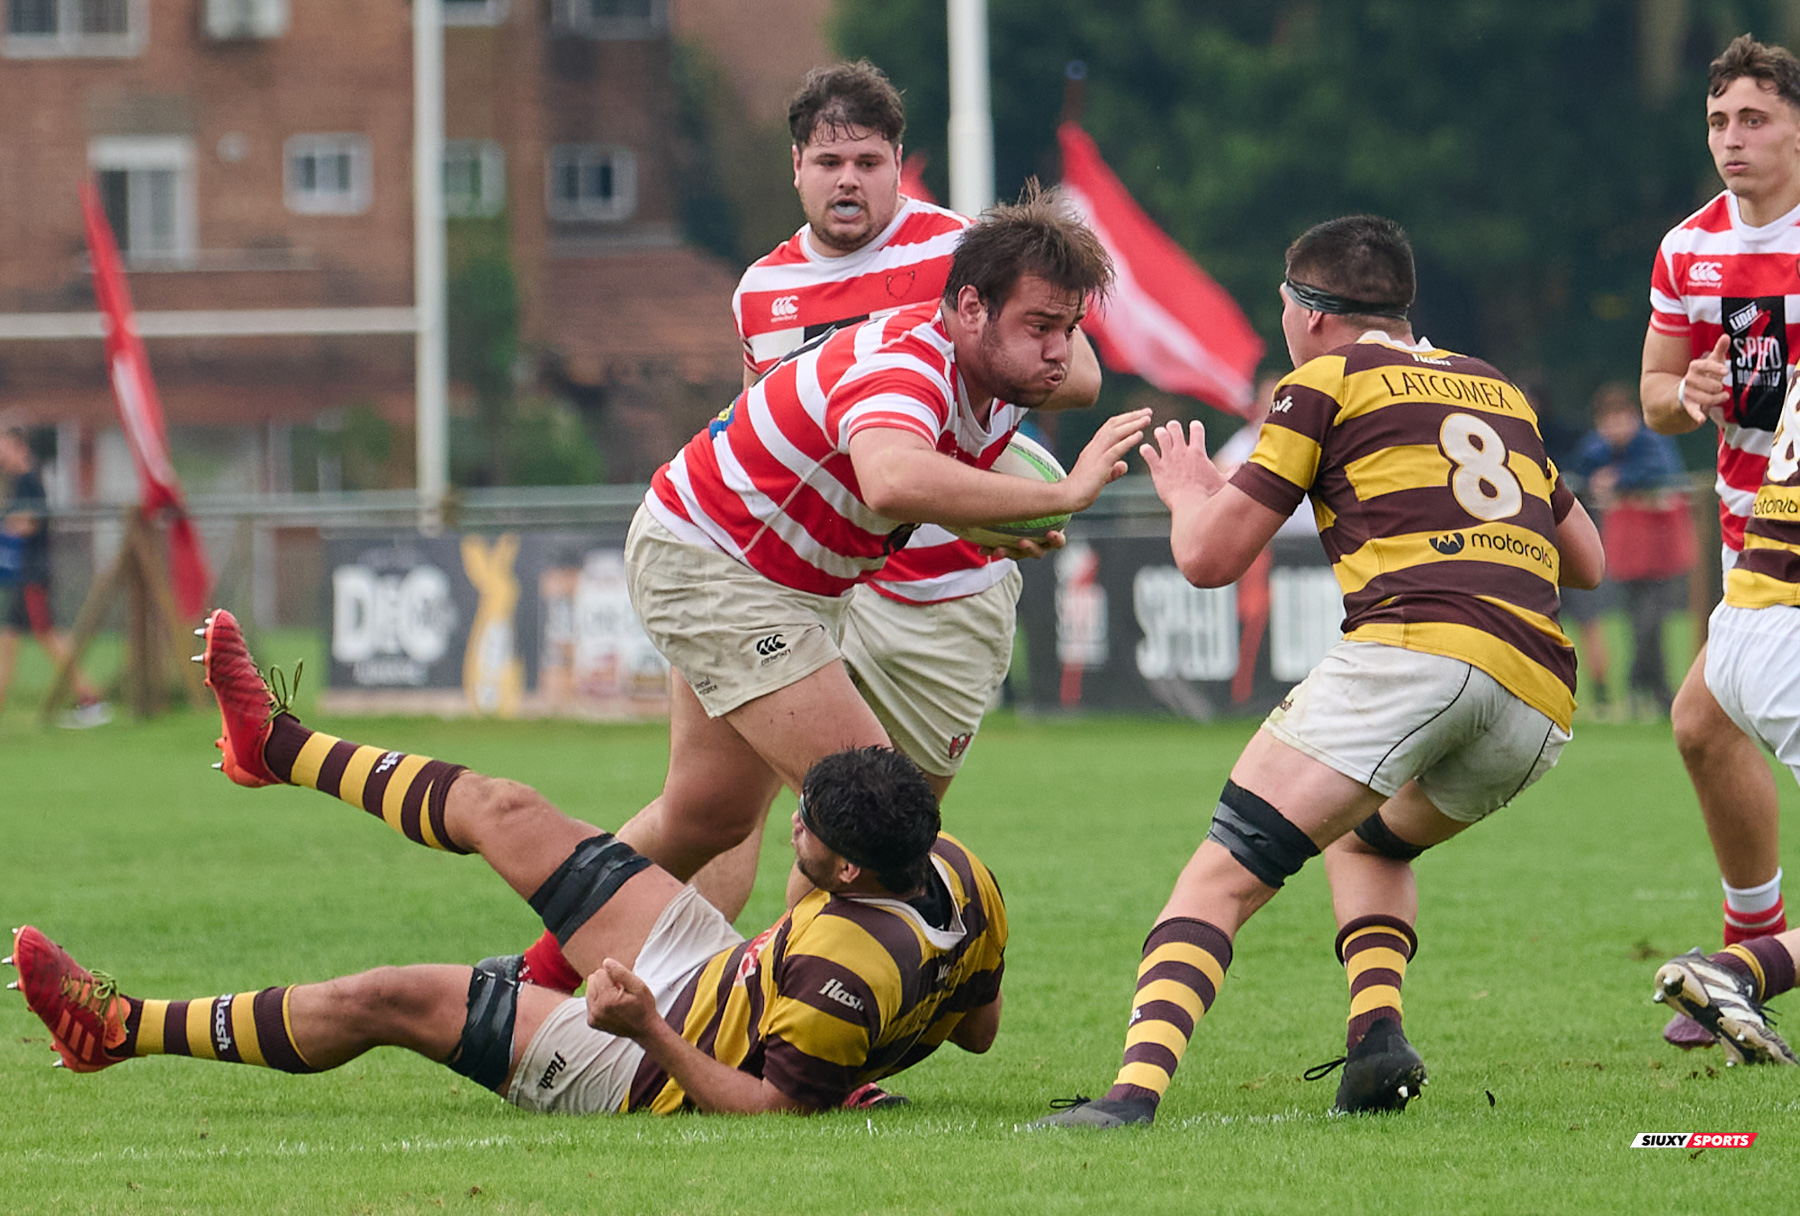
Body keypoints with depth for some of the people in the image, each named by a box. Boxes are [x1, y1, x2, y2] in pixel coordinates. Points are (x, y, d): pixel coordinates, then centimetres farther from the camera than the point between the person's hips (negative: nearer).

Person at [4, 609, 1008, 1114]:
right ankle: (278, 747, 38)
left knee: (388, 1001, -5)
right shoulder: (957, 872, -17)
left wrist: (651, 1031, -37)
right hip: (713, 971, 9)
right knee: (505, 814, 13)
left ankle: (123, 1029, 12)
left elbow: (762, 1106, -34)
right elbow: (979, 1027, 0)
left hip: (663, 1076, -9)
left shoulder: (849, 976, -41)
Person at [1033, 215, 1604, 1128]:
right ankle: (1378, 1030, 6)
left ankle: (1138, 1084, -33)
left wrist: (1187, 492, 33)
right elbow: (1588, 560, 36)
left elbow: (1209, 557, 12)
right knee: (1368, 839, 32)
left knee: (1223, 874, -10)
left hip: (1416, 644, -6)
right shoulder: (1501, 391, 30)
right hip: (1541, 702, 6)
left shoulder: (1329, 380, 12)